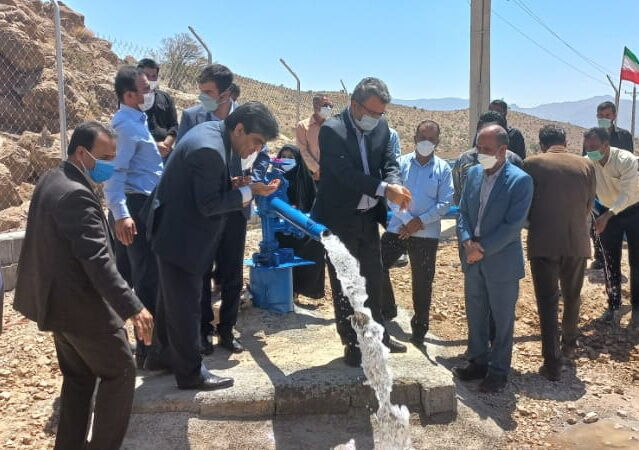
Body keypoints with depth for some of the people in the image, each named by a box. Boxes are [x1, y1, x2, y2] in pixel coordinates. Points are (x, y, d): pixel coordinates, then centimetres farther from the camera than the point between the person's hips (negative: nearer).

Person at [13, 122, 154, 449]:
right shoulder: (76, 194, -25)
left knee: (79, 375, 21)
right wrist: (133, 308, -34)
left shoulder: (52, 180, 7)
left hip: (57, 299, 10)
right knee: (120, 372, 6)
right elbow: (97, 260, -32)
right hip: (81, 305, -10)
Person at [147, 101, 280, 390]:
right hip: (180, 236, -11)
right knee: (186, 305, 1)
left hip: (176, 230, 11)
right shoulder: (209, 149, -27)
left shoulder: (212, 131, 4)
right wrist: (250, 190, -21)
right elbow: (209, 205, -25)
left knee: (173, 299, 22)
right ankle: (191, 372, 14)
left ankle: (168, 354, 38)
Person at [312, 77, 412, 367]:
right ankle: (351, 343, 21)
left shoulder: (380, 127, 2)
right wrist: (384, 189, -32)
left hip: (369, 217, 6)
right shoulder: (331, 130, -17)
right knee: (343, 285, 6)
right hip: (340, 220, -6)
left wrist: (395, 183, -19)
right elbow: (347, 174, -25)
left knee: (374, 280, 17)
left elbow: (389, 161, 3)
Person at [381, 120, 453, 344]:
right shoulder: (401, 163, 2)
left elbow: (445, 203, -4)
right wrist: (407, 220, -14)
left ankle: (419, 328, 25)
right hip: (398, 228, 1)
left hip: (427, 234, -1)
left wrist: (420, 221, -13)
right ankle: (387, 309, 15)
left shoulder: (443, 169, 0)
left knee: (422, 283, 8)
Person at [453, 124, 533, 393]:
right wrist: (467, 241, -10)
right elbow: (463, 212, 7)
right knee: (475, 316, 15)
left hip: (502, 262, -5)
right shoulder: (473, 173, 6)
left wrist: (483, 248, -18)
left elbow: (514, 224, -17)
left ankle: (498, 371, 22)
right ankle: (478, 362, 31)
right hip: (473, 260, 6)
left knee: (502, 319, 9)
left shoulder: (520, 180, -12)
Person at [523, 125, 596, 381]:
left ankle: (552, 365, 2)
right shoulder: (586, 165, 3)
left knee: (547, 303, 2)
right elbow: (589, 206, 9)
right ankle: (569, 345, 41)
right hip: (577, 242, 3)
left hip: (544, 243, -3)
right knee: (572, 297, 23)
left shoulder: (532, 164, -4)